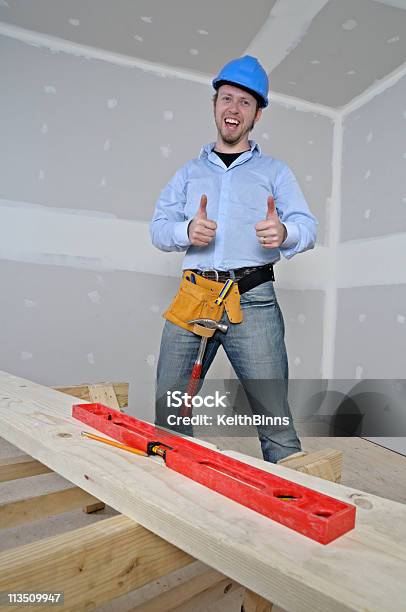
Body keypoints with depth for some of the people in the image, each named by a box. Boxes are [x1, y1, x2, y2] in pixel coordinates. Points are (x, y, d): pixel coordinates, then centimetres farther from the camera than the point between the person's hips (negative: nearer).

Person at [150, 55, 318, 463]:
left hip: (252, 301, -2)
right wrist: (186, 231, -11)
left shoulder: (274, 171, 16)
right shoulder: (190, 172, 22)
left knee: (275, 418, -6)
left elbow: (307, 225, 5)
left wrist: (284, 232, -19)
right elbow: (158, 228, 12)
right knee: (168, 413, 6)